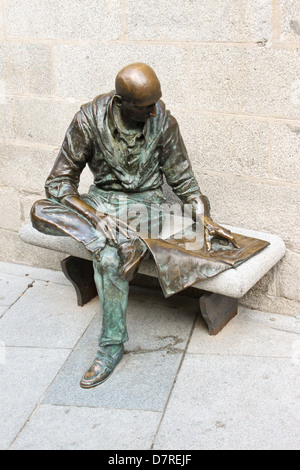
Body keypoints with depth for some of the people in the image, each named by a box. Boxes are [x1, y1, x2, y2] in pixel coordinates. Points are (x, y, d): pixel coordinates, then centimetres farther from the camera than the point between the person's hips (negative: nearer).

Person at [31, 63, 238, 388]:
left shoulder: (162, 120, -11)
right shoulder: (90, 119, -15)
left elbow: (182, 178, 0)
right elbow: (58, 181, -15)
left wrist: (204, 217, -16)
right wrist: (97, 216, -30)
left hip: (146, 199, -2)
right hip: (103, 198, 2)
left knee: (109, 255, -32)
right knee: (40, 212, -25)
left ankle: (112, 345, -17)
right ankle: (126, 240, -30)